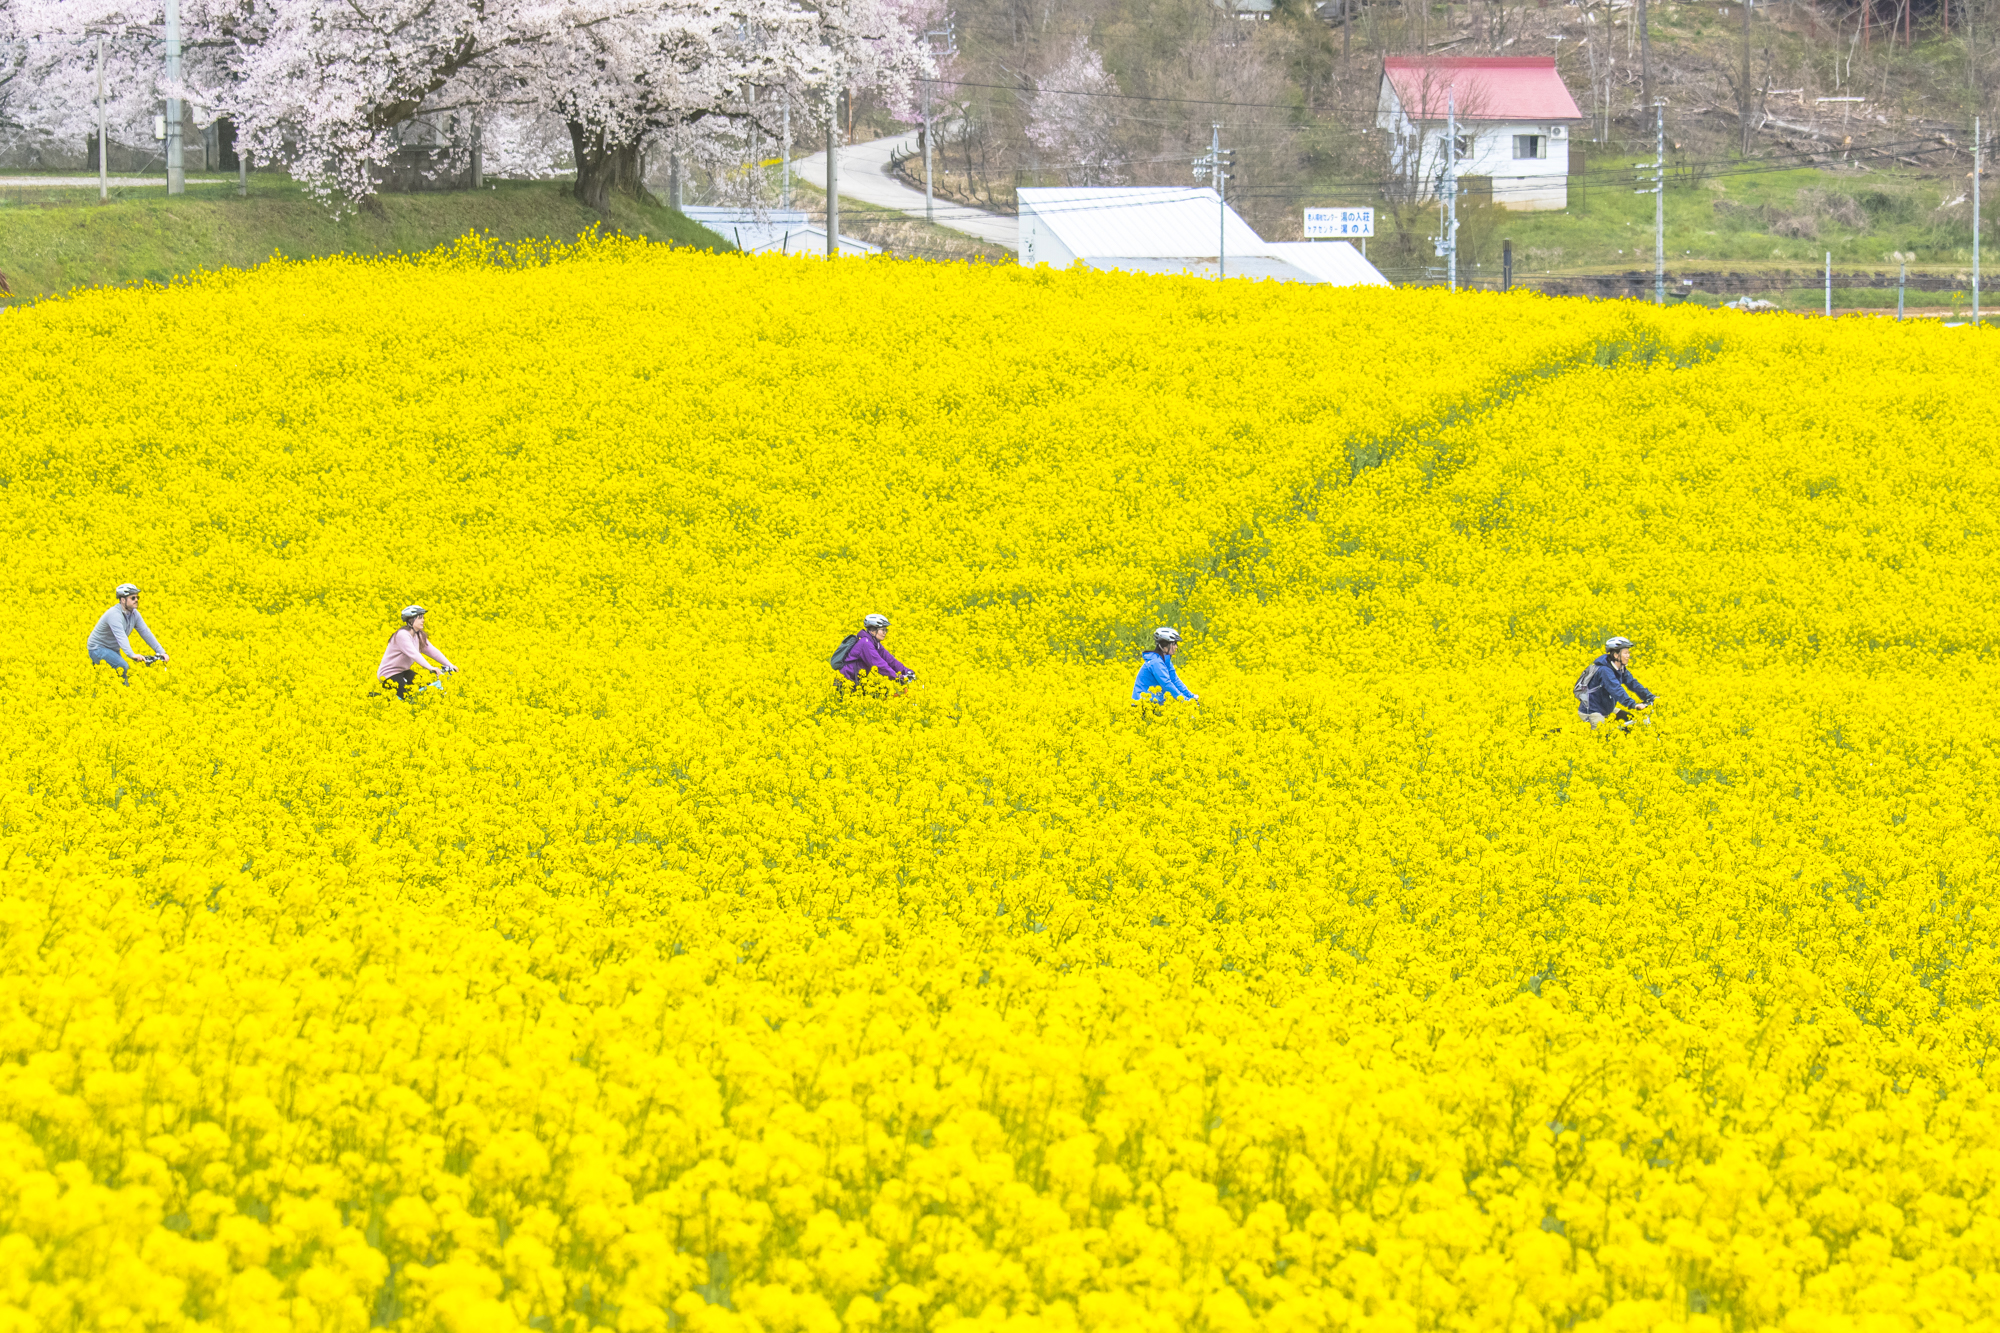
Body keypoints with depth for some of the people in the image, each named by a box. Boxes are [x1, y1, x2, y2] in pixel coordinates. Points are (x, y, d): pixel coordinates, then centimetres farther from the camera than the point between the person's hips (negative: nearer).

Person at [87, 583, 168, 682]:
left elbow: (146, 633, -4)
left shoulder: (134, 614, -1)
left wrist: (161, 651, -15)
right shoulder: (114, 615, -28)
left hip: (114, 650, 9)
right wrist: (132, 655, -55)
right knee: (123, 668, -29)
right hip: (98, 648, -9)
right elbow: (121, 637, -41)